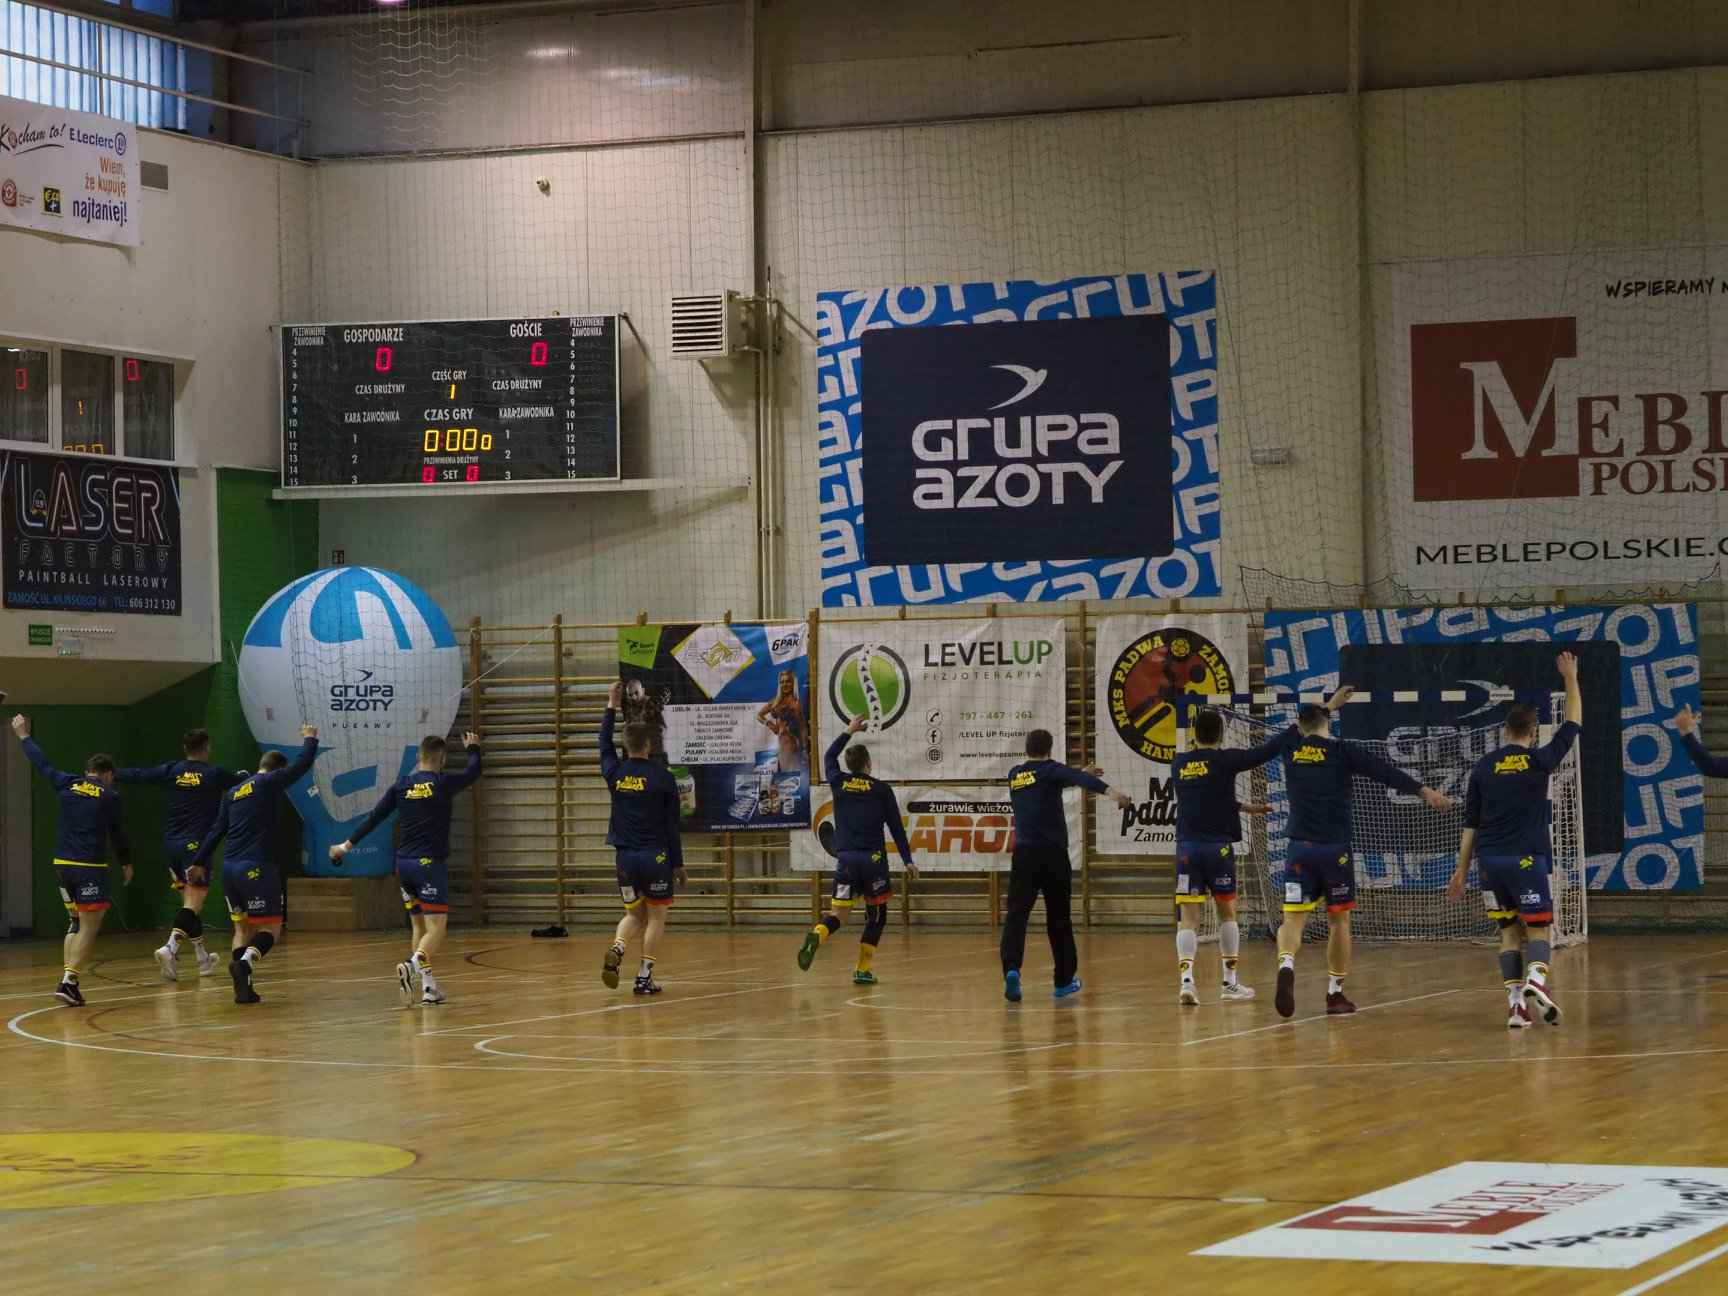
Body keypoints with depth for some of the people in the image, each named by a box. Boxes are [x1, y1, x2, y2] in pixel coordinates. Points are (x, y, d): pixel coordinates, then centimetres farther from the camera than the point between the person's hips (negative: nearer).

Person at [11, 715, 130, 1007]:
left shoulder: (68, 785, 7)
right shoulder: (110, 796, -2)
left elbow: (42, 764, 19)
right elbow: (116, 833, 5)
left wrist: (24, 736, 35)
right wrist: (126, 863, 21)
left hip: (62, 863, 5)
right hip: (91, 867, -5)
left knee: (75, 923, 18)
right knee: (89, 927, -2)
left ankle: (69, 981, 9)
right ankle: (68, 982, -14)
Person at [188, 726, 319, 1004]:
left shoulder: (234, 792, 18)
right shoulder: (270, 783, -2)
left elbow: (216, 831, 19)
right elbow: (303, 764, 3)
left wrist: (200, 862, 25)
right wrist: (310, 739, 22)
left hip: (230, 867, 7)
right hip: (257, 867, -7)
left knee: (242, 927, 14)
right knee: (271, 927, -2)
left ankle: (243, 988, 3)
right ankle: (244, 961, -30)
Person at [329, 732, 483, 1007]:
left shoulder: (401, 785, 5)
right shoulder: (443, 784, -4)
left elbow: (374, 817, 6)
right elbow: (473, 772, 14)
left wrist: (347, 845, 15)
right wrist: (473, 748, 35)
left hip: (404, 863, 5)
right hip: (430, 862, -5)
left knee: (418, 925, 16)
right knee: (436, 927, -8)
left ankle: (428, 986, 12)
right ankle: (411, 965, -35)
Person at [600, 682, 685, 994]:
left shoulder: (615, 773, 2)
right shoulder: (662, 778, -6)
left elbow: (604, 745, 24)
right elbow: (672, 825, -3)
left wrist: (611, 708, 32)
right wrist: (678, 863, 3)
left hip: (626, 857, 4)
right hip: (655, 856, -4)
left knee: (634, 915, 17)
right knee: (656, 916, 7)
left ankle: (616, 949, -12)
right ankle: (644, 977, 1)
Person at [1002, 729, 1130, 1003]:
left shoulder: (1014, 775, 15)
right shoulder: (1049, 770, -2)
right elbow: (1078, 779, -24)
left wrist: (1081, 774, 41)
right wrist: (1109, 791, -38)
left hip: (1023, 854, 3)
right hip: (1052, 854, -3)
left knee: (1016, 915, -6)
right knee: (1058, 918, 10)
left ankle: (1011, 969, -30)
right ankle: (1064, 980, 20)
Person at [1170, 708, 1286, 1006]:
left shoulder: (1179, 765, 10)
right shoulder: (1224, 760, -5)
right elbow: (1267, 751, -8)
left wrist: (1243, 807, 33)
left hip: (1187, 847, 3)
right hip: (1218, 845, -3)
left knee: (1188, 916, 0)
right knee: (1227, 912, 12)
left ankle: (1186, 979, -17)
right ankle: (1230, 983, 16)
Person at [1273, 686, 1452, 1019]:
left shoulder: (1291, 747, 8)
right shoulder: (1343, 751, -2)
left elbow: (1301, 726, 31)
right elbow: (1386, 772, -10)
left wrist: (1329, 705, 46)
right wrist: (1424, 790, -12)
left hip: (1300, 848, 2)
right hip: (1335, 849, -2)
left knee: (1294, 918, -2)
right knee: (1338, 920, 11)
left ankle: (1286, 965, -33)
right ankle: (1336, 993, 15)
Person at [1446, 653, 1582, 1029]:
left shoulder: (1484, 766, 8)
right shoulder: (1539, 760, -1)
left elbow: (1470, 824, 10)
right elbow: (1573, 723, 11)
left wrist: (1461, 871, 13)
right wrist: (1571, 679, 20)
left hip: (1489, 860, 3)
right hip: (1526, 857, -3)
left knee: (1510, 932, 10)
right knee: (1538, 928, -2)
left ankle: (1515, 1004, 0)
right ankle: (1535, 981, -30)